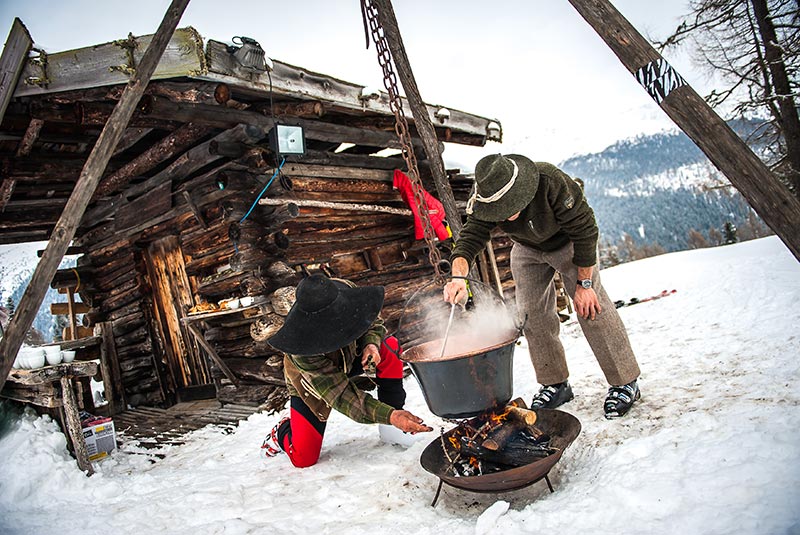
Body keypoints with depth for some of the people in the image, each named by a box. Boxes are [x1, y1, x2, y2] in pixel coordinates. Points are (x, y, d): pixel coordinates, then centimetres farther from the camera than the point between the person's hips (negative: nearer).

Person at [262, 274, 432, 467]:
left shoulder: (344, 289, -30)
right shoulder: (302, 353, -42)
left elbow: (373, 319, -10)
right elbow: (341, 395, -39)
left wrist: (371, 343, -32)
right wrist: (389, 415, -51)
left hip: (349, 356, 4)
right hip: (311, 383, -4)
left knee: (390, 347, -24)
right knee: (304, 458, -8)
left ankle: (388, 429, -11)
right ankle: (281, 433, 29)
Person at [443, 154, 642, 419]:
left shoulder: (552, 183, -40)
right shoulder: (485, 200, -28)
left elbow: (584, 230, -30)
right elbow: (470, 238, -31)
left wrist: (584, 283, -25)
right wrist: (458, 276, -52)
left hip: (567, 243, -4)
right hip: (526, 249, 4)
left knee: (592, 308, -12)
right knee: (531, 313, 0)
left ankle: (625, 383, 1)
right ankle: (555, 384, 13)